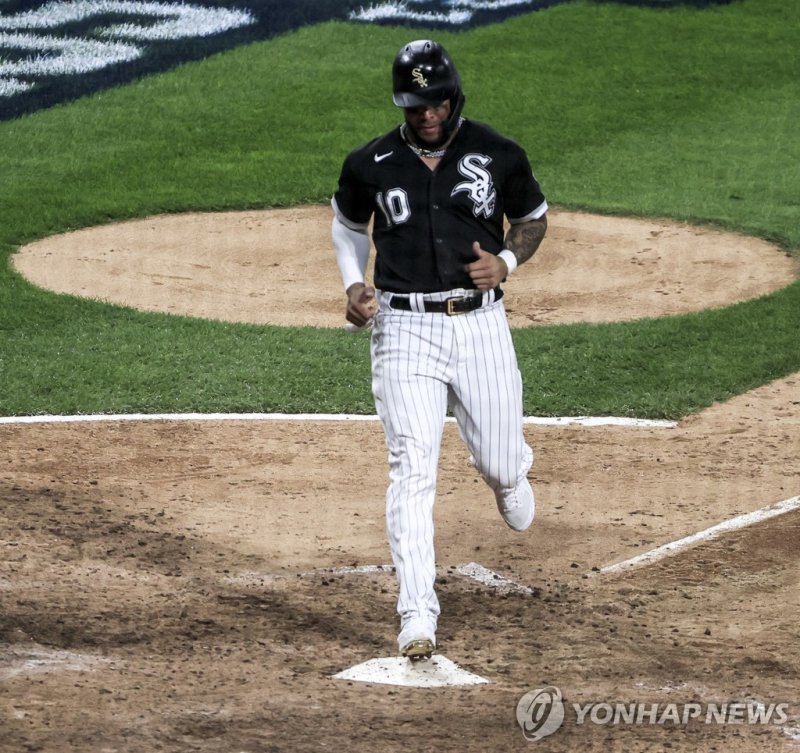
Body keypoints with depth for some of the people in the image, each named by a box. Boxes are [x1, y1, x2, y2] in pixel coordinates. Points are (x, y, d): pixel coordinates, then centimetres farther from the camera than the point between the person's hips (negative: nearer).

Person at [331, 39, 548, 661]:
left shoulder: (498, 155, -2)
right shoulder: (371, 165, -1)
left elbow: (534, 218, 12)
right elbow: (349, 223, 18)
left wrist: (507, 261, -8)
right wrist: (354, 286, 1)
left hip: (481, 324, 1)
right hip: (405, 328, -1)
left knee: (499, 464, 9)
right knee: (413, 471, -12)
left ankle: (509, 468, 51)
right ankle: (417, 616, -14)